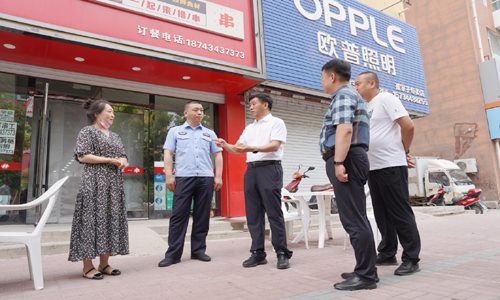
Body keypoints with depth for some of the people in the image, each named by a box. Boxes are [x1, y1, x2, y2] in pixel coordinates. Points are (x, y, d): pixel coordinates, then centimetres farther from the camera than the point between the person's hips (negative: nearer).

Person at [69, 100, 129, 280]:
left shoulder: (114, 136, 20)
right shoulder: (87, 132, 0)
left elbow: (123, 156, 19)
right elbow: (82, 156, -11)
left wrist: (123, 161, -6)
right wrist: (110, 160, -14)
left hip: (114, 184, 7)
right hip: (94, 183, -7)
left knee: (111, 220, 5)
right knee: (92, 220, -6)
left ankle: (104, 264, 12)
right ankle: (88, 266, 1)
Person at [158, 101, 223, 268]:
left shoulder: (209, 133, 18)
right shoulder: (175, 131, 13)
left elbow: (217, 155, 13)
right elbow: (168, 154, 5)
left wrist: (218, 176, 3)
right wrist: (169, 176, -5)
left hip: (206, 178, 2)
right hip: (183, 178, -2)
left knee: (202, 216, 4)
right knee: (178, 215, -3)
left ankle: (198, 250, 15)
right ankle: (173, 253, 4)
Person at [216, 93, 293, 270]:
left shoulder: (276, 123, 2)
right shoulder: (249, 128, 22)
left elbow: (274, 146, -13)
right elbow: (237, 149, 18)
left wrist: (252, 148, -26)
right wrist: (225, 145, -3)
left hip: (269, 169, -7)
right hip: (251, 170, 7)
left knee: (274, 213, -6)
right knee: (253, 214, 5)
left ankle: (282, 253, 2)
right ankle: (258, 253, 13)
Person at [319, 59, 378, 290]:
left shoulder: (343, 95, -6)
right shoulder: (349, 95, 27)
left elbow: (345, 130, -20)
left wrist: (338, 162, -24)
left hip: (346, 159, -11)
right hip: (349, 159, 11)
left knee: (353, 219, -9)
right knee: (356, 218, 13)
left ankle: (366, 275, -3)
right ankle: (365, 270, 21)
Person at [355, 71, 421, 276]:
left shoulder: (385, 98, -5)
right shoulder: (365, 107, 18)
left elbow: (408, 126, -12)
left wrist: (404, 152, -1)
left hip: (391, 166, -8)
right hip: (373, 167, 8)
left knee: (400, 213, -3)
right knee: (382, 214, 13)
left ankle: (411, 258, 6)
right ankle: (387, 253, 23)